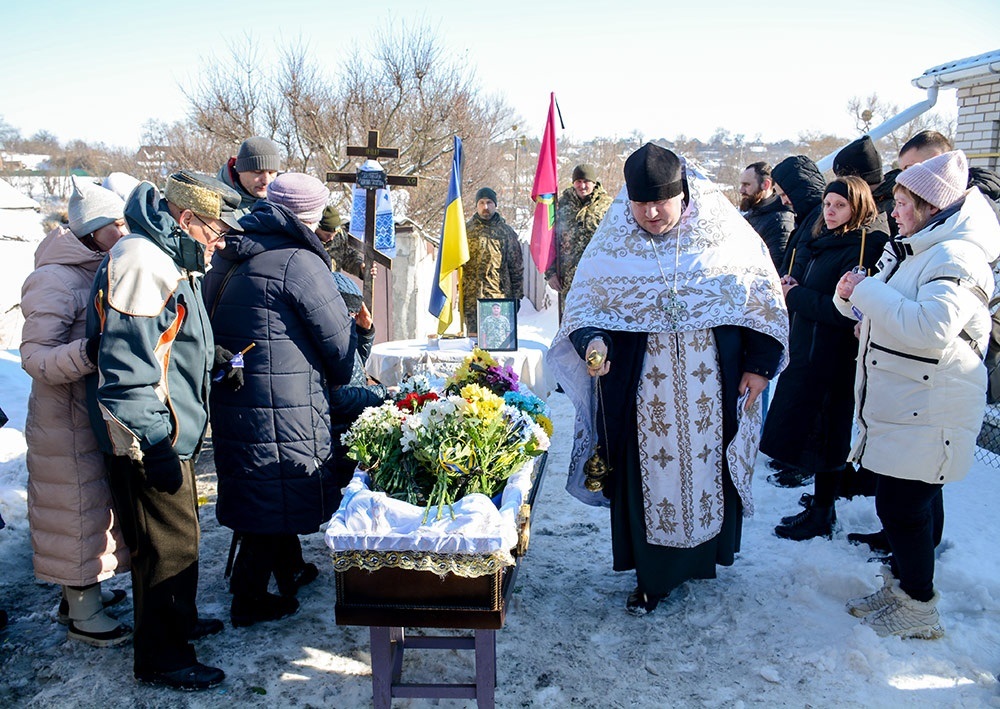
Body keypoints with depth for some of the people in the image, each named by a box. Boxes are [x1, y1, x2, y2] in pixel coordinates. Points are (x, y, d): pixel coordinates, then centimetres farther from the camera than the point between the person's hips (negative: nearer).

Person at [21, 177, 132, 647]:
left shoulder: (101, 272, 8)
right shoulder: (56, 280, -19)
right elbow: (35, 357, -24)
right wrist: (89, 353, -39)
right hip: (68, 421, -9)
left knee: (96, 504, 18)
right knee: (77, 508, 2)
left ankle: (81, 591, 35)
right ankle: (83, 616, 16)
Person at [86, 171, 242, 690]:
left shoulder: (170, 261, 13)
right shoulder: (141, 263, -21)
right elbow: (128, 366, -26)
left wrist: (214, 360, 12)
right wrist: (155, 445, -25)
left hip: (170, 435, 11)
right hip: (148, 444, -10)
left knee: (180, 536, 23)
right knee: (167, 547, 1)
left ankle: (179, 620, 42)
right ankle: (162, 659, 16)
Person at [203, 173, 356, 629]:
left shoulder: (229, 257, 10)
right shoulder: (299, 262, -16)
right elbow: (339, 339, -9)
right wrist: (340, 379, 9)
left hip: (230, 399, 9)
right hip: (284, 408, -9)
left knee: (258, 491, 21)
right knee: (277, 493, 5)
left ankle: (289, 570, 39)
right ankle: (249, 599, 16)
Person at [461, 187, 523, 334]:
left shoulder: (506, 232, 8)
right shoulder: (466, 230, 7)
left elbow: (517, 267, 10)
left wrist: (517, 296, 6)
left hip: (500, 298, 0)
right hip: (472, 297, 0)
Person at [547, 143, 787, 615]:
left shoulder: (727, 234, -6)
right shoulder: (612, 245, -5)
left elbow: (764, 299, 2)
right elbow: (584, 306, -1)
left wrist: (759, 365, -2)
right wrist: (593, 344, -22)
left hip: (712, 391, 1)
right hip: (641, 394, 0)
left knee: (709, 467, 14)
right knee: (646, 475, 7)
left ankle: (703, 554, 37)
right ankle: (652, 576, 23)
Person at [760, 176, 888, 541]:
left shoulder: (860, 249, -15)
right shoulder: (826, 243, 14)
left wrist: (796, 295, -14)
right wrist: (793, 288, 0)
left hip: (832, 359, -9)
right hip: (808, 352, 9)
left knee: (823, 437, 1)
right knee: (817, 436, 15)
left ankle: (821, 517, 13)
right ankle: (820, 508, 27)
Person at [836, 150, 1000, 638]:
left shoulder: (956, 256, -17)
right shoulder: (908, 250, 14)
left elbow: (933, 328, -32)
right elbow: (886, 312, 23)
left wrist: (868, 291, -24)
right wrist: (853, 297, 0)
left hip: (927, 410, -9)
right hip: (898, 404, 9)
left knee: (902, 505, -3)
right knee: (916, 501, 18)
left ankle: (918, 609, 13)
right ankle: (901, 585, 31)